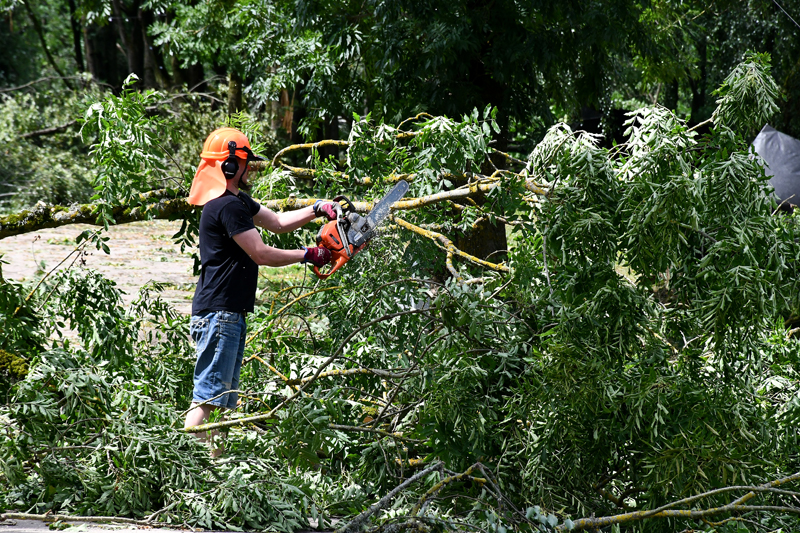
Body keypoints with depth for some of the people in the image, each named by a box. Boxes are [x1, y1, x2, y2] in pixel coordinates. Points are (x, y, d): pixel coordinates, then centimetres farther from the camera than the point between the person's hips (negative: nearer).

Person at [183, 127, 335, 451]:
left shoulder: (236, 201, 18)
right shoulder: (227, 205, -15)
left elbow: (277, 223, 29)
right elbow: (261, 254, -15)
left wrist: (317, 210, 18)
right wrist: (308, 256, -5)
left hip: (229, 314, 11)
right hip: (219, 313, -11)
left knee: (223, 400, 11)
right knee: (208, 398, -14)